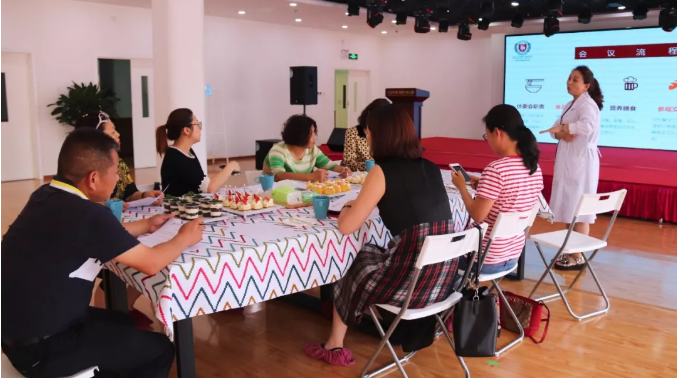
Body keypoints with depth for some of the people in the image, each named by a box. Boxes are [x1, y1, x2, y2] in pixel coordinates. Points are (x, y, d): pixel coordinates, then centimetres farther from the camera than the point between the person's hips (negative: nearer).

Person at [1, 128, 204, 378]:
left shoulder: (46, 196, -2)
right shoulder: (88, 214, -27)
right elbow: (151, 263, -17)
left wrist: (146, 225, 17)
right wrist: (184, 238, -1)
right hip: (42, 348, -9)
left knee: (120, 321, 28)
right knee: (160, 349, 5)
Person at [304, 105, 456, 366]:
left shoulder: (382, 171, -10)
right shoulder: (431, 168, 9)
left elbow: (347, 226, -6)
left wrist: (348, 207, 15)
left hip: (412, 281, -6)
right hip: (443, 277, 6)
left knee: (351, 270, 23)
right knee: (371, 258, 31)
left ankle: (335, 347, 37)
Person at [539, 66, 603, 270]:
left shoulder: (587, 104, -12)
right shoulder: (571, 104, 16)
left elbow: (587, 126, -33)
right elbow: (556, 128, 11)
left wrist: (563, 128, -20)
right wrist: (562, 134, -12)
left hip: (581, 161, -9)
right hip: (568, 161, 9)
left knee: (579, 210, -6)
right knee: (569, 207, 14)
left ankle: (578, 256, 0)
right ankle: (571, 251, 24)